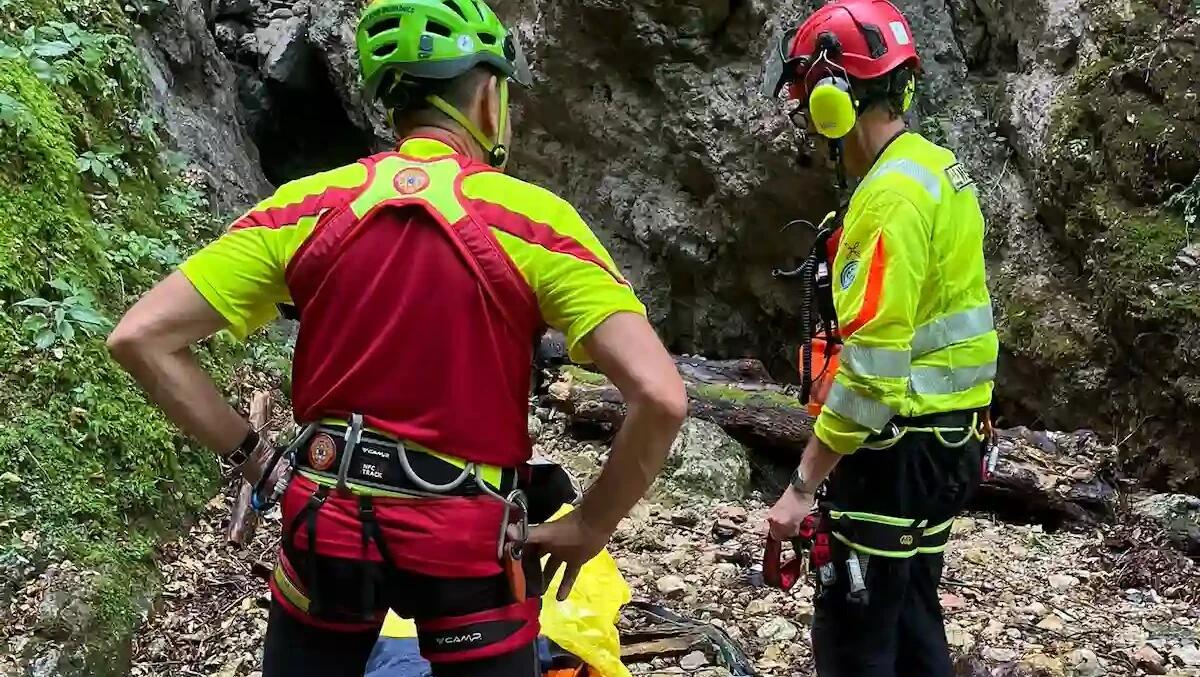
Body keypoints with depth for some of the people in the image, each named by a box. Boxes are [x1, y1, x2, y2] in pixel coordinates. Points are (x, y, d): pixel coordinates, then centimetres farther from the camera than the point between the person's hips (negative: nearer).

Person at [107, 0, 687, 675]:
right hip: (468, 542, -2)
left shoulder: (308, 205, -4)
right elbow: (661, 397, -20)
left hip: (329, 521, 2)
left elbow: (140, 338, -6)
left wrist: (257, 460, 0)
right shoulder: (534, 218, -12)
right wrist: (588, 529, -7)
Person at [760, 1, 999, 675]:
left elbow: (870, 367, -26)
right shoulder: (936, 167, 10)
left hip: (899, 453, -10)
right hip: (946, 439, 10)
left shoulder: (890, 197, -21)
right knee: (910, 618, 20)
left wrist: (803, 484, -20)